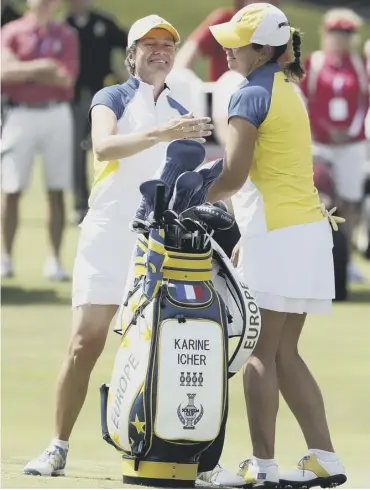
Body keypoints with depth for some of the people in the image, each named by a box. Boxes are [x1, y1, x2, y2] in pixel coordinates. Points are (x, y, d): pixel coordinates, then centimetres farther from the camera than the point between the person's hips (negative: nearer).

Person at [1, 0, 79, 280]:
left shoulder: (66, 36, 6)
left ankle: (55, 260, 4)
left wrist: (24, 71, -12)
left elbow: (66, 79, -5)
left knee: (57, 192, 0)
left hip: (57, 115, 1)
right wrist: (38, 67, -21)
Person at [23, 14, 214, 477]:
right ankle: (58, 447, -4)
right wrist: (160, 134, -33)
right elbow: (103, 146, -20)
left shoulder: (179, 113, 17)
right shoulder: (112, 99, 2)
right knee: (86, 343, -9)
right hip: (110, 238, -4)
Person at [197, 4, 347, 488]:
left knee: (261, 353, -4)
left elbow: (234, 176, -15)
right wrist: (245, 239, 23)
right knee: (284, 353, 11)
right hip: (309, 227, 9)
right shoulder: (288, 89, 18)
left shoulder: (252, 95, -10)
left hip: (277, 236, -9)